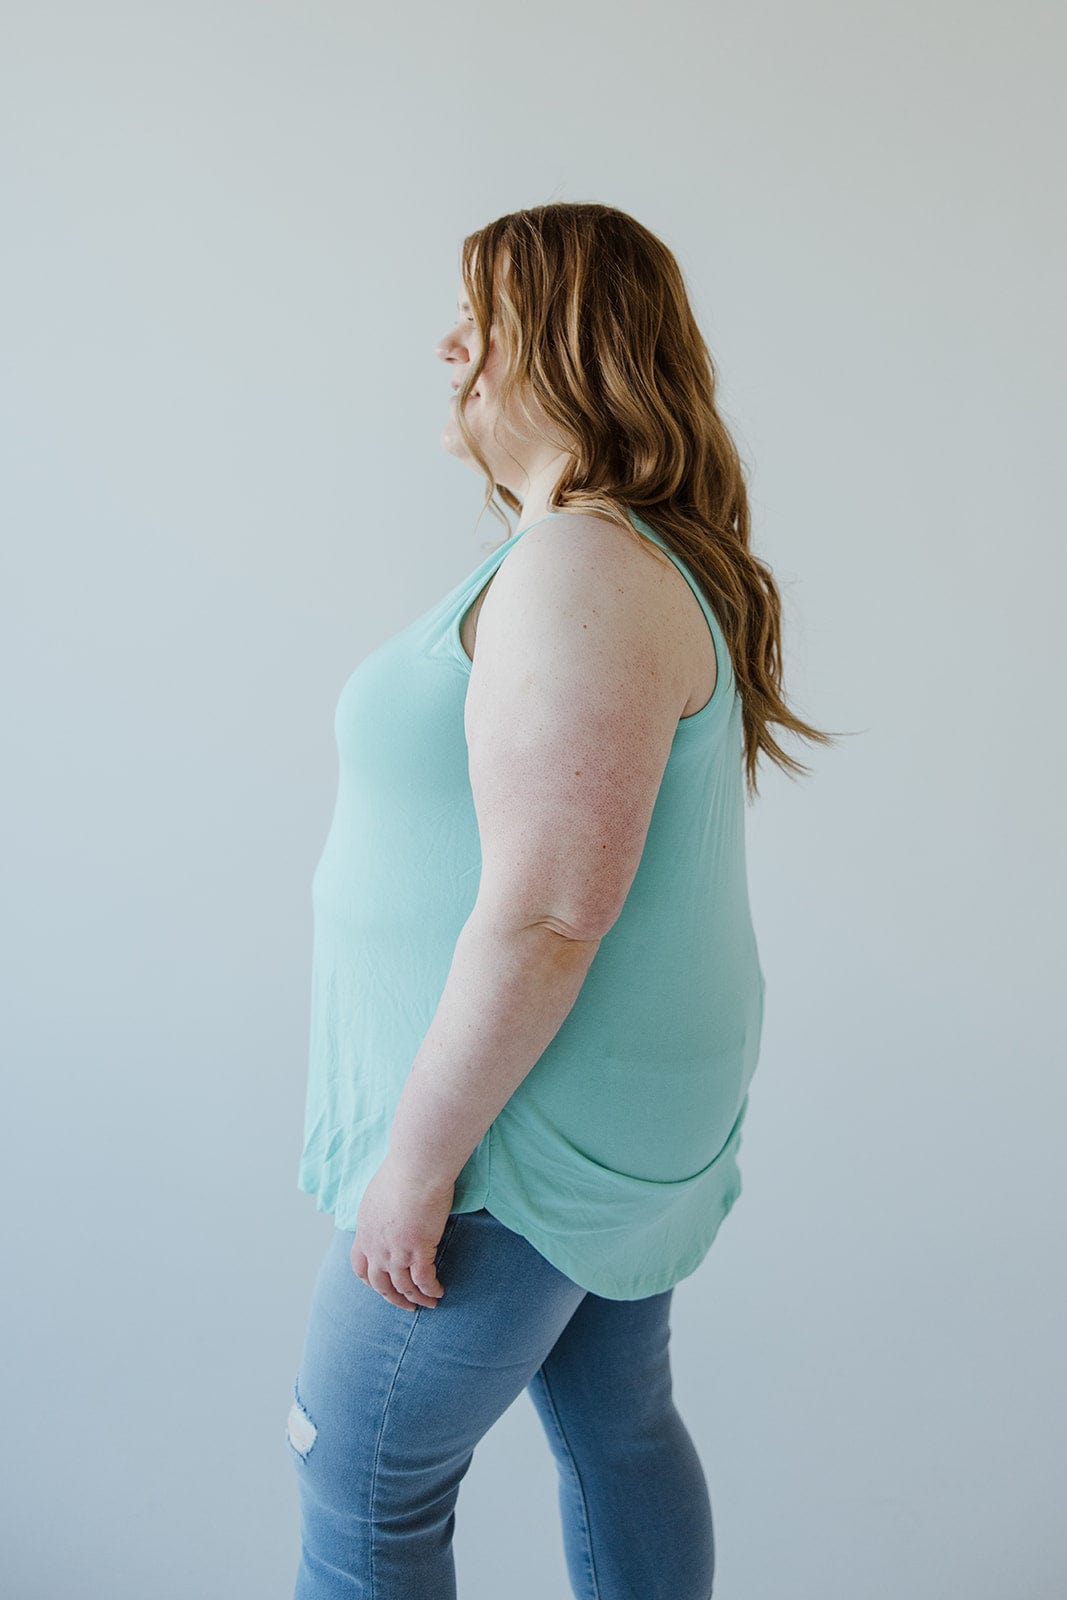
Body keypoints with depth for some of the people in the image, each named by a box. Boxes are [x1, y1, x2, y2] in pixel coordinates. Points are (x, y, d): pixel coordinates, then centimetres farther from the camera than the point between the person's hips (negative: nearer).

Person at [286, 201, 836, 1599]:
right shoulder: (655, 553, 8)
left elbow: (543, 918, -28)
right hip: (618, 1115, 9)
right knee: (617, 1424, 22)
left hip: (530, 1120, -9)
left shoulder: (579, 568, -24)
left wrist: (418, 1157, -19)